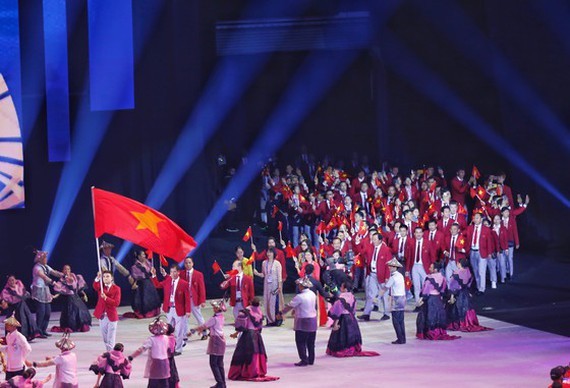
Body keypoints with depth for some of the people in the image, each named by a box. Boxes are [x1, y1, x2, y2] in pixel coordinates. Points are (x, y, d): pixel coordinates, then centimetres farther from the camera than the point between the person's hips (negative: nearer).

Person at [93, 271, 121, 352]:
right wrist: (98, 278, -43)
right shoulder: (100, 286, 2)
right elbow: (95, 286, -24)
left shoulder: (116, 288, -5)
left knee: (111, 338, -3)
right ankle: (108, 351, 28)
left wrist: (106, 298, -26)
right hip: (102, 315, 3)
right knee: (105, 338, 14)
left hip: (111, 316, -3)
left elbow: (116, 303, -14)